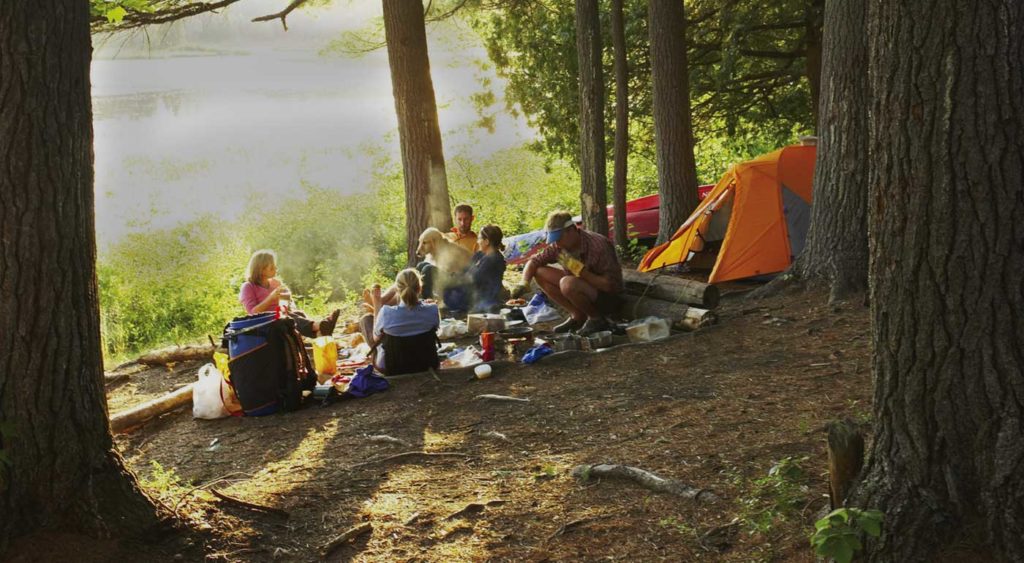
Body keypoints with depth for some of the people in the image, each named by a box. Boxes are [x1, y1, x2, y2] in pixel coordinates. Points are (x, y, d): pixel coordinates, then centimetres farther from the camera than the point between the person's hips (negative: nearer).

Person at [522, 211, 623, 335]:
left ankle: (597, 319, -9)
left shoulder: (597, 246, -28)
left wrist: (581, 271, -34)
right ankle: (577, 316, 1)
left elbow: (610, 285, -28)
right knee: (540, 273, -3)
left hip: (606, 294, -8)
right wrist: (524, 283, -16)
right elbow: (534, 262, 2)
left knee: (567, 283, -35)